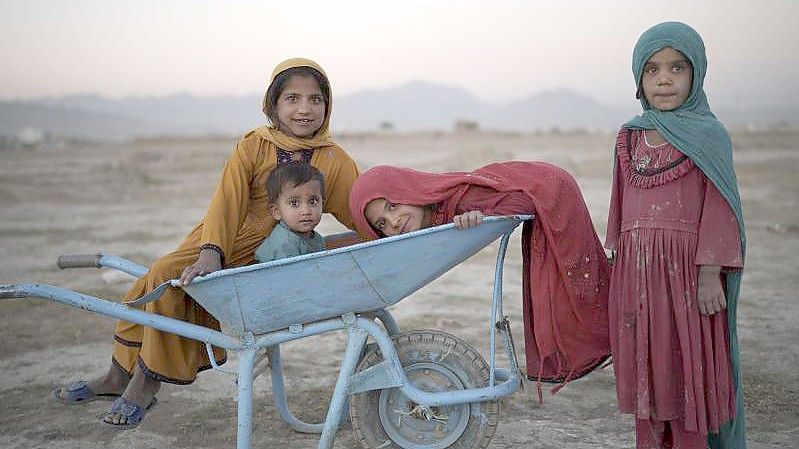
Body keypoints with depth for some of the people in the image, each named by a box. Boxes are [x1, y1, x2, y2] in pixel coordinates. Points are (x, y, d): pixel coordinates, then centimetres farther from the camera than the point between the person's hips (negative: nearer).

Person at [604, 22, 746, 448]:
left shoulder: (708, 134, -4)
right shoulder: (629, 137, 11)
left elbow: (719, 210, -8)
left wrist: (710, 274, -14)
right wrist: (617, 259, 14)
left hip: (685, 269, -5)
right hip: (635, 271, 5)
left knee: (687, 367, 1)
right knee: (643, 369, 11)